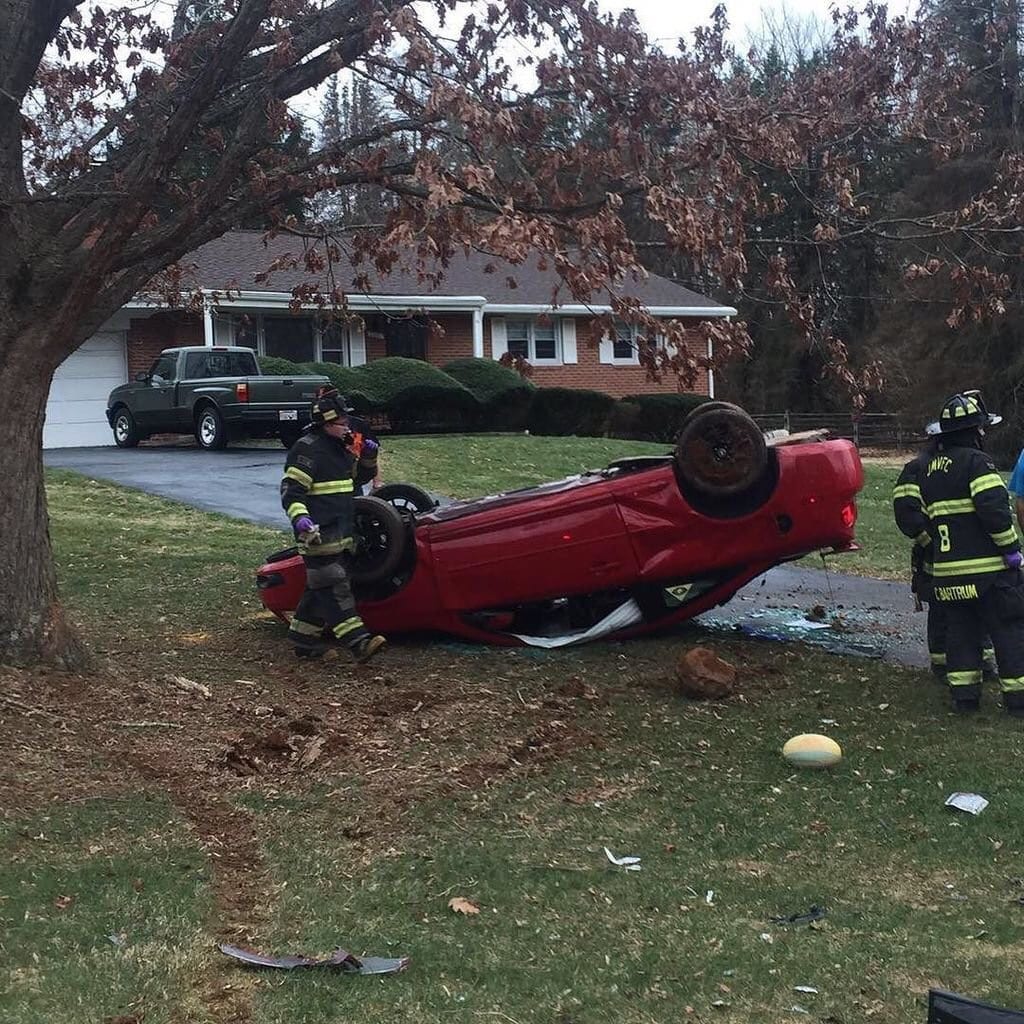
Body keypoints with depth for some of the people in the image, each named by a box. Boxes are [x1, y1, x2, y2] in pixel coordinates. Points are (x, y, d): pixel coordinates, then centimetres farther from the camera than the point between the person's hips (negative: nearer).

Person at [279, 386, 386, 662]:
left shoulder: (340, 448, 18)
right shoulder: (307, 449, -12)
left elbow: (359, 477, 30)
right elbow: (291, 490, -16)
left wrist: (368, 458, 10)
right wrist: (299, 517, -32)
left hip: (340, 533, 10)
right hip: (319, 535, -10)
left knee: (321, 587, 13)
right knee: (334, 588, -12)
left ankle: (302, 637, 22)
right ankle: (359, 642, -19)